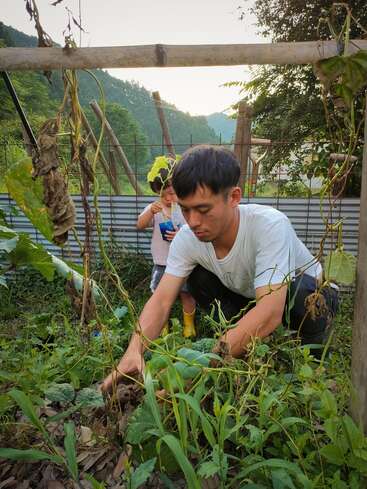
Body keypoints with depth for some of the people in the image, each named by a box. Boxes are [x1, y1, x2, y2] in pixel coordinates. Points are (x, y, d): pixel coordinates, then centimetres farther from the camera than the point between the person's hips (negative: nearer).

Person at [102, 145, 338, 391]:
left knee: (300, 294, -36)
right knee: (198, 277, -16)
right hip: (249, 296, 4)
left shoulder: (270, 225, -37)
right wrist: (134, 351, -42)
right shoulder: (188, 237, -22)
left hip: (310, 291, -4)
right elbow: (161, 300, -23)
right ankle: (249, 343, -1)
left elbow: (270, 312, -45)